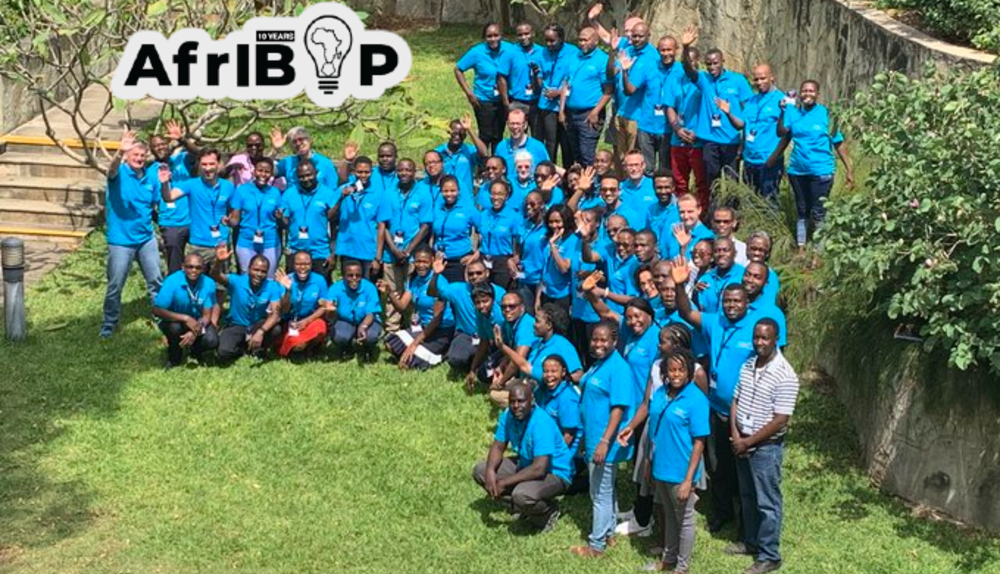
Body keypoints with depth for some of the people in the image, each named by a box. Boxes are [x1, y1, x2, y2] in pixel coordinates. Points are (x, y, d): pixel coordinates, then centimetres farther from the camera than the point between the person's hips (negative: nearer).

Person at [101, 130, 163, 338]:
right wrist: (120, 152, -58)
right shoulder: (120, 173, -11)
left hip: (146, 239, 5)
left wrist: (163, 184, -5)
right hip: (121, 241, -5)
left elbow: (156, 204, 13)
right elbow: (112, 170, -36)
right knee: (115, 286, 4)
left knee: (156, 281, 13)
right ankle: (108, 325, 18)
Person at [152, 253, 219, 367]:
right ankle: (174, 358, -3)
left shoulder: (208, 284, -18)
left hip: (198, 322, 1)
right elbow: (157, 310, -29)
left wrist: (195, 332, -35)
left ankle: (195, 350, 13)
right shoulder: (172, 281, -25)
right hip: (175, 320, -1)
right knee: (175, 327, -36)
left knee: (212, 341, -26)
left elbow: (206, 315, -15)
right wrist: (186, 318, -36)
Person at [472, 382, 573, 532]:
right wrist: (490, 471, -23)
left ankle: (549, 512, -2)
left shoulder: (542, 423, -32)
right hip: (525, 464, 8)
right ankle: (521, 503, 9)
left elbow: (539, 469, -36)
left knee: (521, 495, -37)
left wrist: (504, 483, -31)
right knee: (480, 470, -1)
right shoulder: (508, 415, -10)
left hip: (555, 473, -8)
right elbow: (498, 447, -1)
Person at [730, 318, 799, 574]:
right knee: (747, 497, 20)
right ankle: (751, 542, 37)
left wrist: (748, 442, -16)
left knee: (767, 503, 3)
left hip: (766, 447, -7)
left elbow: (780, 421, -21)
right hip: (742, 443, 7)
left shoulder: (785, 376, -20)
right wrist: (735, 436, -5)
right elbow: (735, 401, 8)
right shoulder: (747, 365, 3)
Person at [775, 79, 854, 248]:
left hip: (821, 171, -4)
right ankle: (801, 248, 25)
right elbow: (782, 133, -10)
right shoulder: (793, 112, 3)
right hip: (797, 170, 4)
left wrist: (849, 170, -5)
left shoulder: (827, 114, -5)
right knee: (801, 210, 15)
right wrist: (783, 112, -20)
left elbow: (839, 144, -4)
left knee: (818, 213, -2)